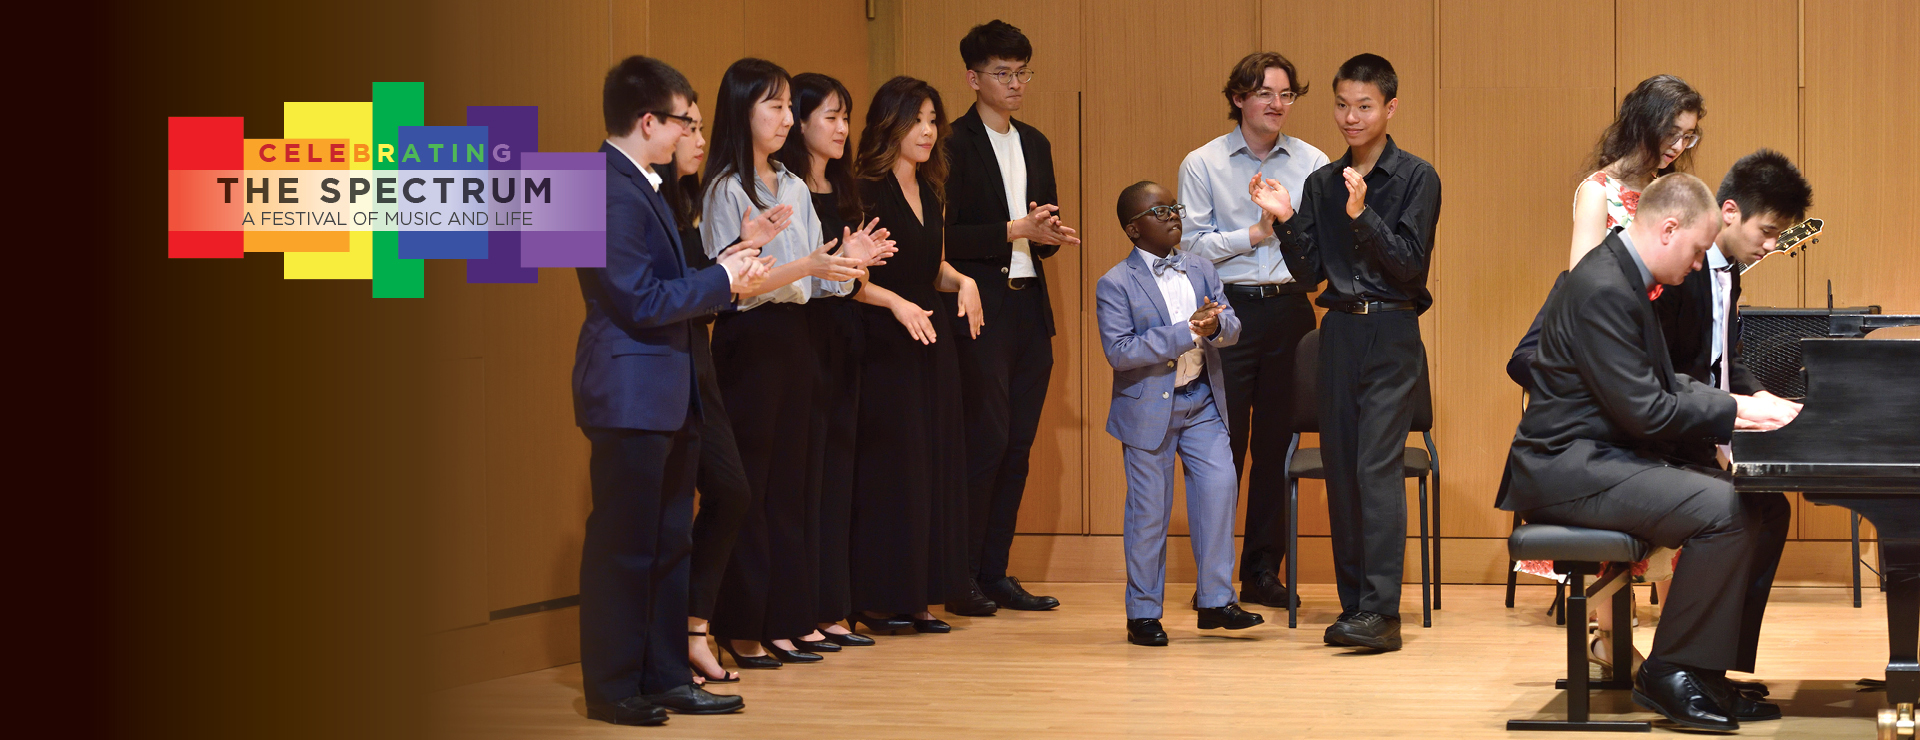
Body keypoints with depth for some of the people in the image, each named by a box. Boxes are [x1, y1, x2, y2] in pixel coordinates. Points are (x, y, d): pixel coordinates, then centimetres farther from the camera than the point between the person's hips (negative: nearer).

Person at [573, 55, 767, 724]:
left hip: (668, 395, 10)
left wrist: (726, 268, 3)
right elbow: (641, 300, -21)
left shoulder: (642, 186, 15)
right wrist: (722, 280, -12)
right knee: (623, 546, -1)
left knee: (668, 543, 14)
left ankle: (666, 677, 21)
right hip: (630, 394, -10)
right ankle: (613, 688, 7)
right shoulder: (609, 190, -18)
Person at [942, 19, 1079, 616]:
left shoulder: (1035, 144, 17)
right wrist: (1015, 231, -16)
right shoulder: (953, 144, -6)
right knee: (986, 439, -9)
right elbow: (946, 236, -12)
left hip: (1030, 307, 7)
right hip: (981, 312, -7)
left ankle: (994, 573, 13)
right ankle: (963, 578, 0)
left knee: (1017, 444, 7)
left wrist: (1050, 235, 1)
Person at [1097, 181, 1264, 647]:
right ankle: (1143, 613, 13)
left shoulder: (1201, 271, 8)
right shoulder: (1116, 285, -9)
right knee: (1149, 512, 1)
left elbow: (1232, 331, 4)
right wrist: (1188, 333, -23)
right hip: (1148, 409, -5)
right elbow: (1119, 350, -20)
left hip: (1201, 403, 5)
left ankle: (1215, 599, 6)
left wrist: (1217, 324, -21)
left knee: (1219, 486, -5)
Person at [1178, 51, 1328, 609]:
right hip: (1229, 309, -2)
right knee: (1222, 443, -2)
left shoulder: (1312, 164, 8)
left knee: (1278, 441, 6)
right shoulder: (1203, 165, 3)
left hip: (1290, 308, 2)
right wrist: (1253, 234, -8)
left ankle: (1263, 570, 15)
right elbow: (1190, 246, -3)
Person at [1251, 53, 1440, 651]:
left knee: (1377, 464, -14)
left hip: (1393, 335, -5)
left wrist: (1362, 214, -21)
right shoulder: (1321, 183, 12)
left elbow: (1409, 262, -10)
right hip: (1339, 330, 5)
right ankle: (1353, 601, 10)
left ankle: (1382, 611, -17)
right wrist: (1285, 221, -5)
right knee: (1339, 466, 4)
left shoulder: (1416, 178, -3)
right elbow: (1310, 270, 10)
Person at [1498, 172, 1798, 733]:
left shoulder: (1625, 279, 15)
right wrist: (1734, 411, -12)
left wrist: (1740, 407, 7)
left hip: (1615, 458, 11)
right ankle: (1668, 675, -15)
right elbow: (1644, 411, -22)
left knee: (1767, 507, 4)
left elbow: (1665, 385, 21)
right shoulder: (1603, 289, -20)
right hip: (1571, 468, -11)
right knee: (1724, 510, -27)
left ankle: (1710, 671, 6)